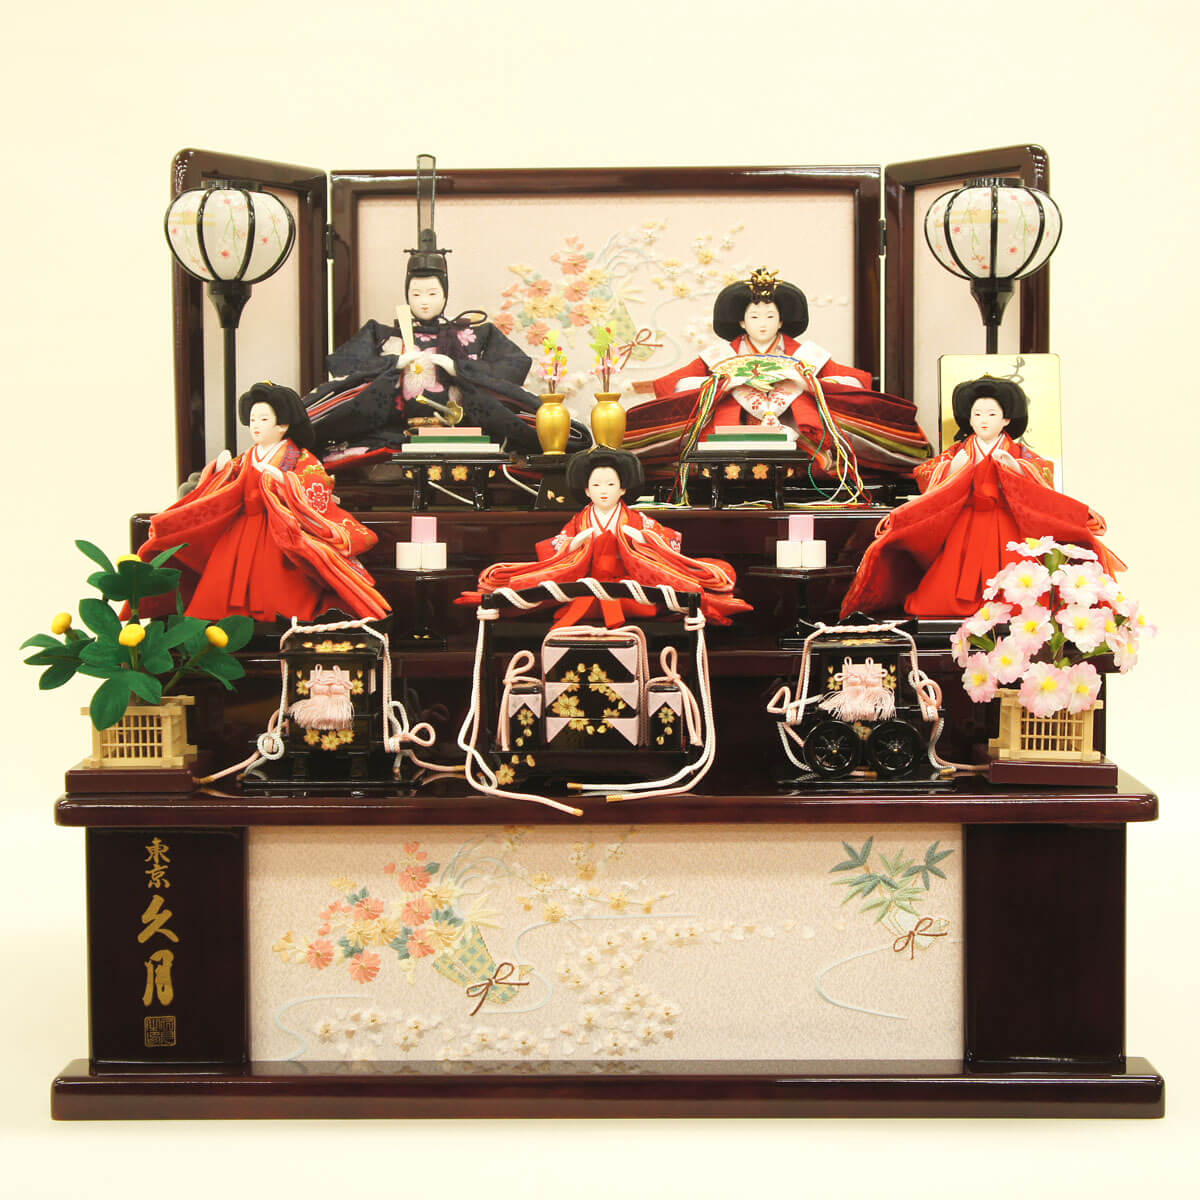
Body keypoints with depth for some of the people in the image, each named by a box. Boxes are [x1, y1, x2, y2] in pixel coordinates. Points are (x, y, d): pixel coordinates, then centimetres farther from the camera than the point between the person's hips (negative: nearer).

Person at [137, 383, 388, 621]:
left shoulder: (302, 460, 1)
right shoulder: (247, 459, 18)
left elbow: (317, 494, -13)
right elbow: (227, 499, 16)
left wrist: (284, 481, -23)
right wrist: (222, 473, 0)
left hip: (280, 538, -5)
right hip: (241, 536, 5)